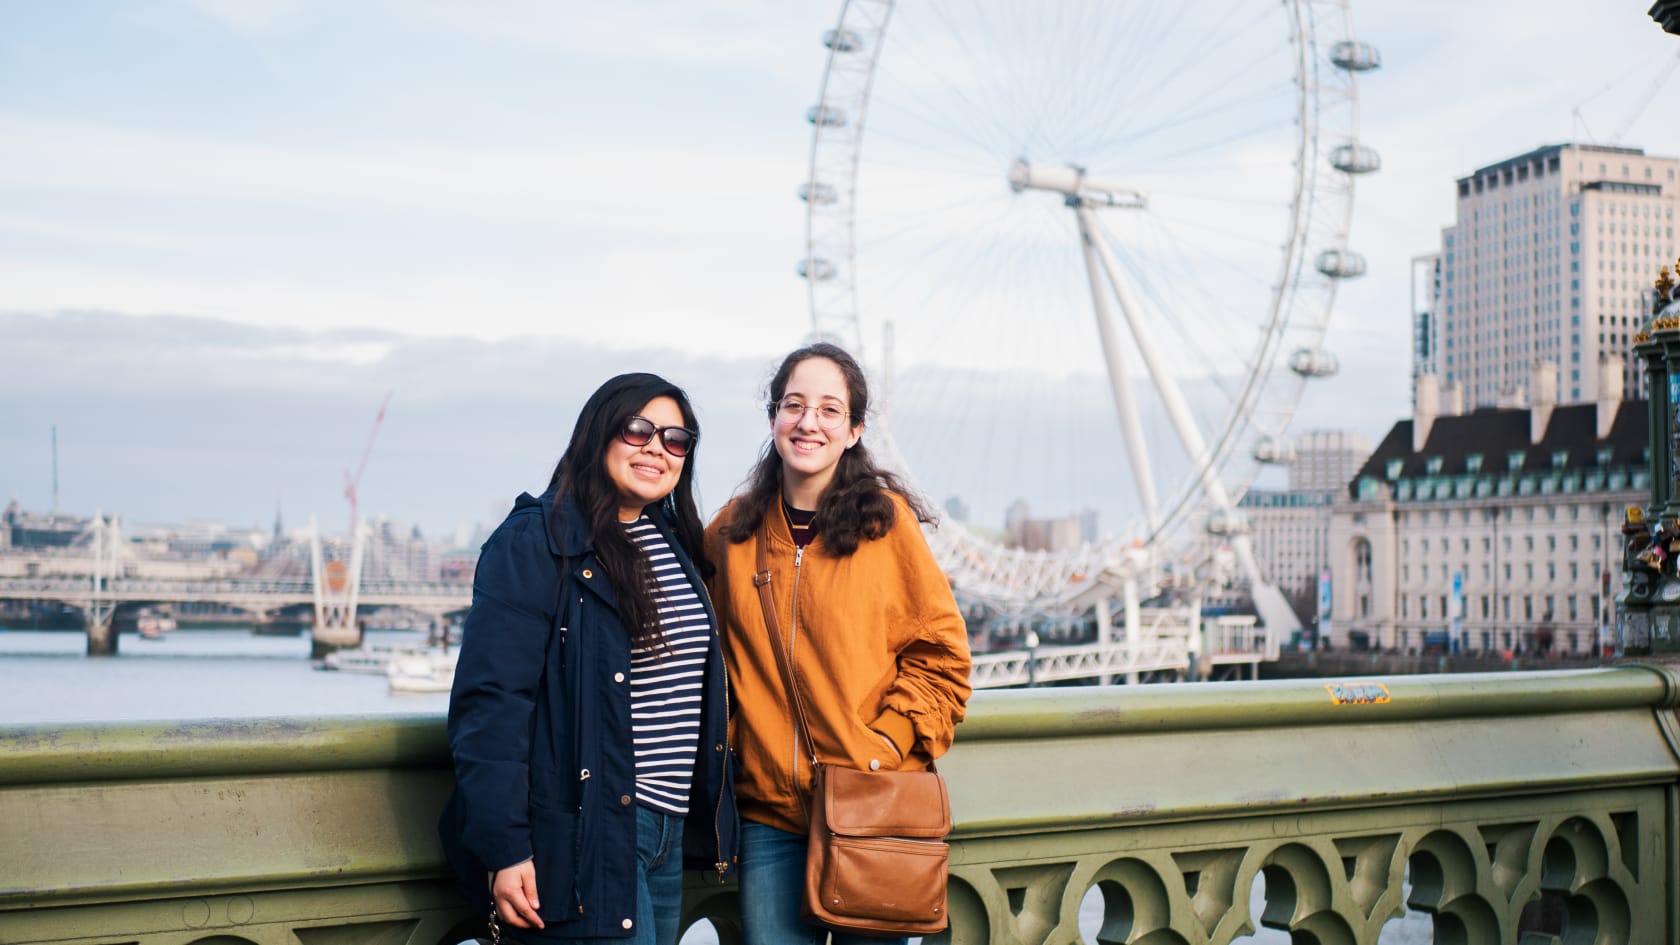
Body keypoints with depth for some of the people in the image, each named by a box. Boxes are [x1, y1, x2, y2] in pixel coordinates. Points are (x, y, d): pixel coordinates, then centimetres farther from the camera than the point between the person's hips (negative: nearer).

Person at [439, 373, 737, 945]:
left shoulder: (676, 546, 13)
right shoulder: (534, 543, -11)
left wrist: (713, 817, 14)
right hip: (583, 832, -8)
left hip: (669, 832, 8)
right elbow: (490, 701, -16)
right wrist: (503, 850, -20)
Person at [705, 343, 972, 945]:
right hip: (768, 810, 2)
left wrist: (890, 741, -10)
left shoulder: (887, 520, -2)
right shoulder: (733, 532, 7)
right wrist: (727, 746, 6)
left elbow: (940, 651, 0)